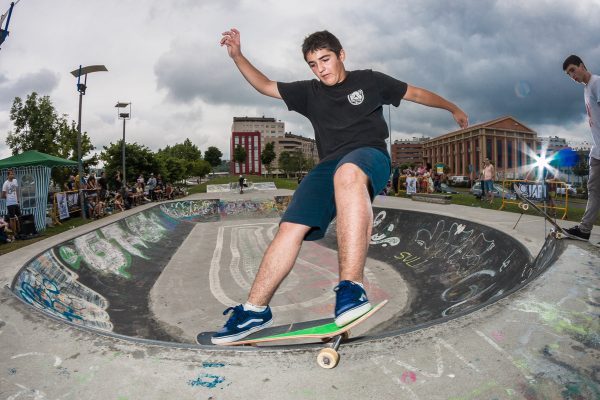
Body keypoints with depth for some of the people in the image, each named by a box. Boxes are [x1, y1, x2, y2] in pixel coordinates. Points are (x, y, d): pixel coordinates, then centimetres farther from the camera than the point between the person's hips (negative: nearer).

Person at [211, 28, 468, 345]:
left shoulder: (369, 81, 18)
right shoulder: (309, 93, 25)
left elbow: (416, 94, 27)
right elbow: (265, 86, 29)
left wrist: (453, 108, 34)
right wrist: (237, 55, 21)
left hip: (371, 156, -3)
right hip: (329, 166, 4)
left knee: (347, 173, -42)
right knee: (290, 227, -18)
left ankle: (351, 287, -48)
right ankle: (255, 309, -11)